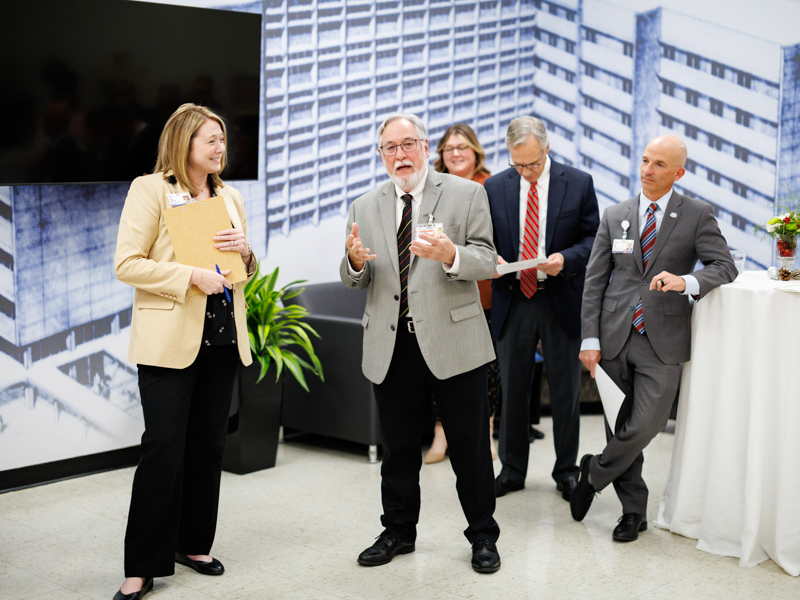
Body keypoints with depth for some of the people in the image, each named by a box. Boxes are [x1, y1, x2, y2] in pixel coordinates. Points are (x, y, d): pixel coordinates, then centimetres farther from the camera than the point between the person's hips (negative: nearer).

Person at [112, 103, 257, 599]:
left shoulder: (229, 197, 15)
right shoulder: (150, 190, -4)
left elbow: (247, 271, 22)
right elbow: (127, 264, -12)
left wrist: (245, 251, -1)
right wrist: (191, 275, -20)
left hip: (222, 335, 6)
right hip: (169, 337, -6)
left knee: (209, 445, 11)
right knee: (164, 447, -7)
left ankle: (193, 544, 26)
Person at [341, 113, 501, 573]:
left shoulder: (466, 194, 1)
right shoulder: (365, 208, 10)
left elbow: (487, 262, -6)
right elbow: (355, 283, 9)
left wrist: (450, 255, -27)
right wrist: (356, 262, -15)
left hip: (453, 341, -3)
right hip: (392, 346, 3)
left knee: (470, 447, 5)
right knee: (398, 448, 14)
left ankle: (483, 536, 22)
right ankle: (398, 531, 30)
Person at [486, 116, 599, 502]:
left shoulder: (579, 183, -3)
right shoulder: (494, 187, 3)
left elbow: (593, 239, -1)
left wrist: (565, 259, -20)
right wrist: (490, 259, -13)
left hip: (562, 300, -1)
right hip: (512, 301, 2)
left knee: (565, 391, 8)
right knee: (512, 390, 9)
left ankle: (566, 472, 22)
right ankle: (512, 470, 23)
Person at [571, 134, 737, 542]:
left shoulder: (697, 215, 2)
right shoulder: (614, 216, 8)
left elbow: (725, 267, -4)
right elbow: (594, 280, 6)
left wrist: (685, 282, -24)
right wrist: (590, 339, -2)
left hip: (662, 342, -2)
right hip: (615, 337, 2)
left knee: (645, 425, -12)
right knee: (620, 427, 7)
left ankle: (594, 472, 15)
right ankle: (633, 510, 23)